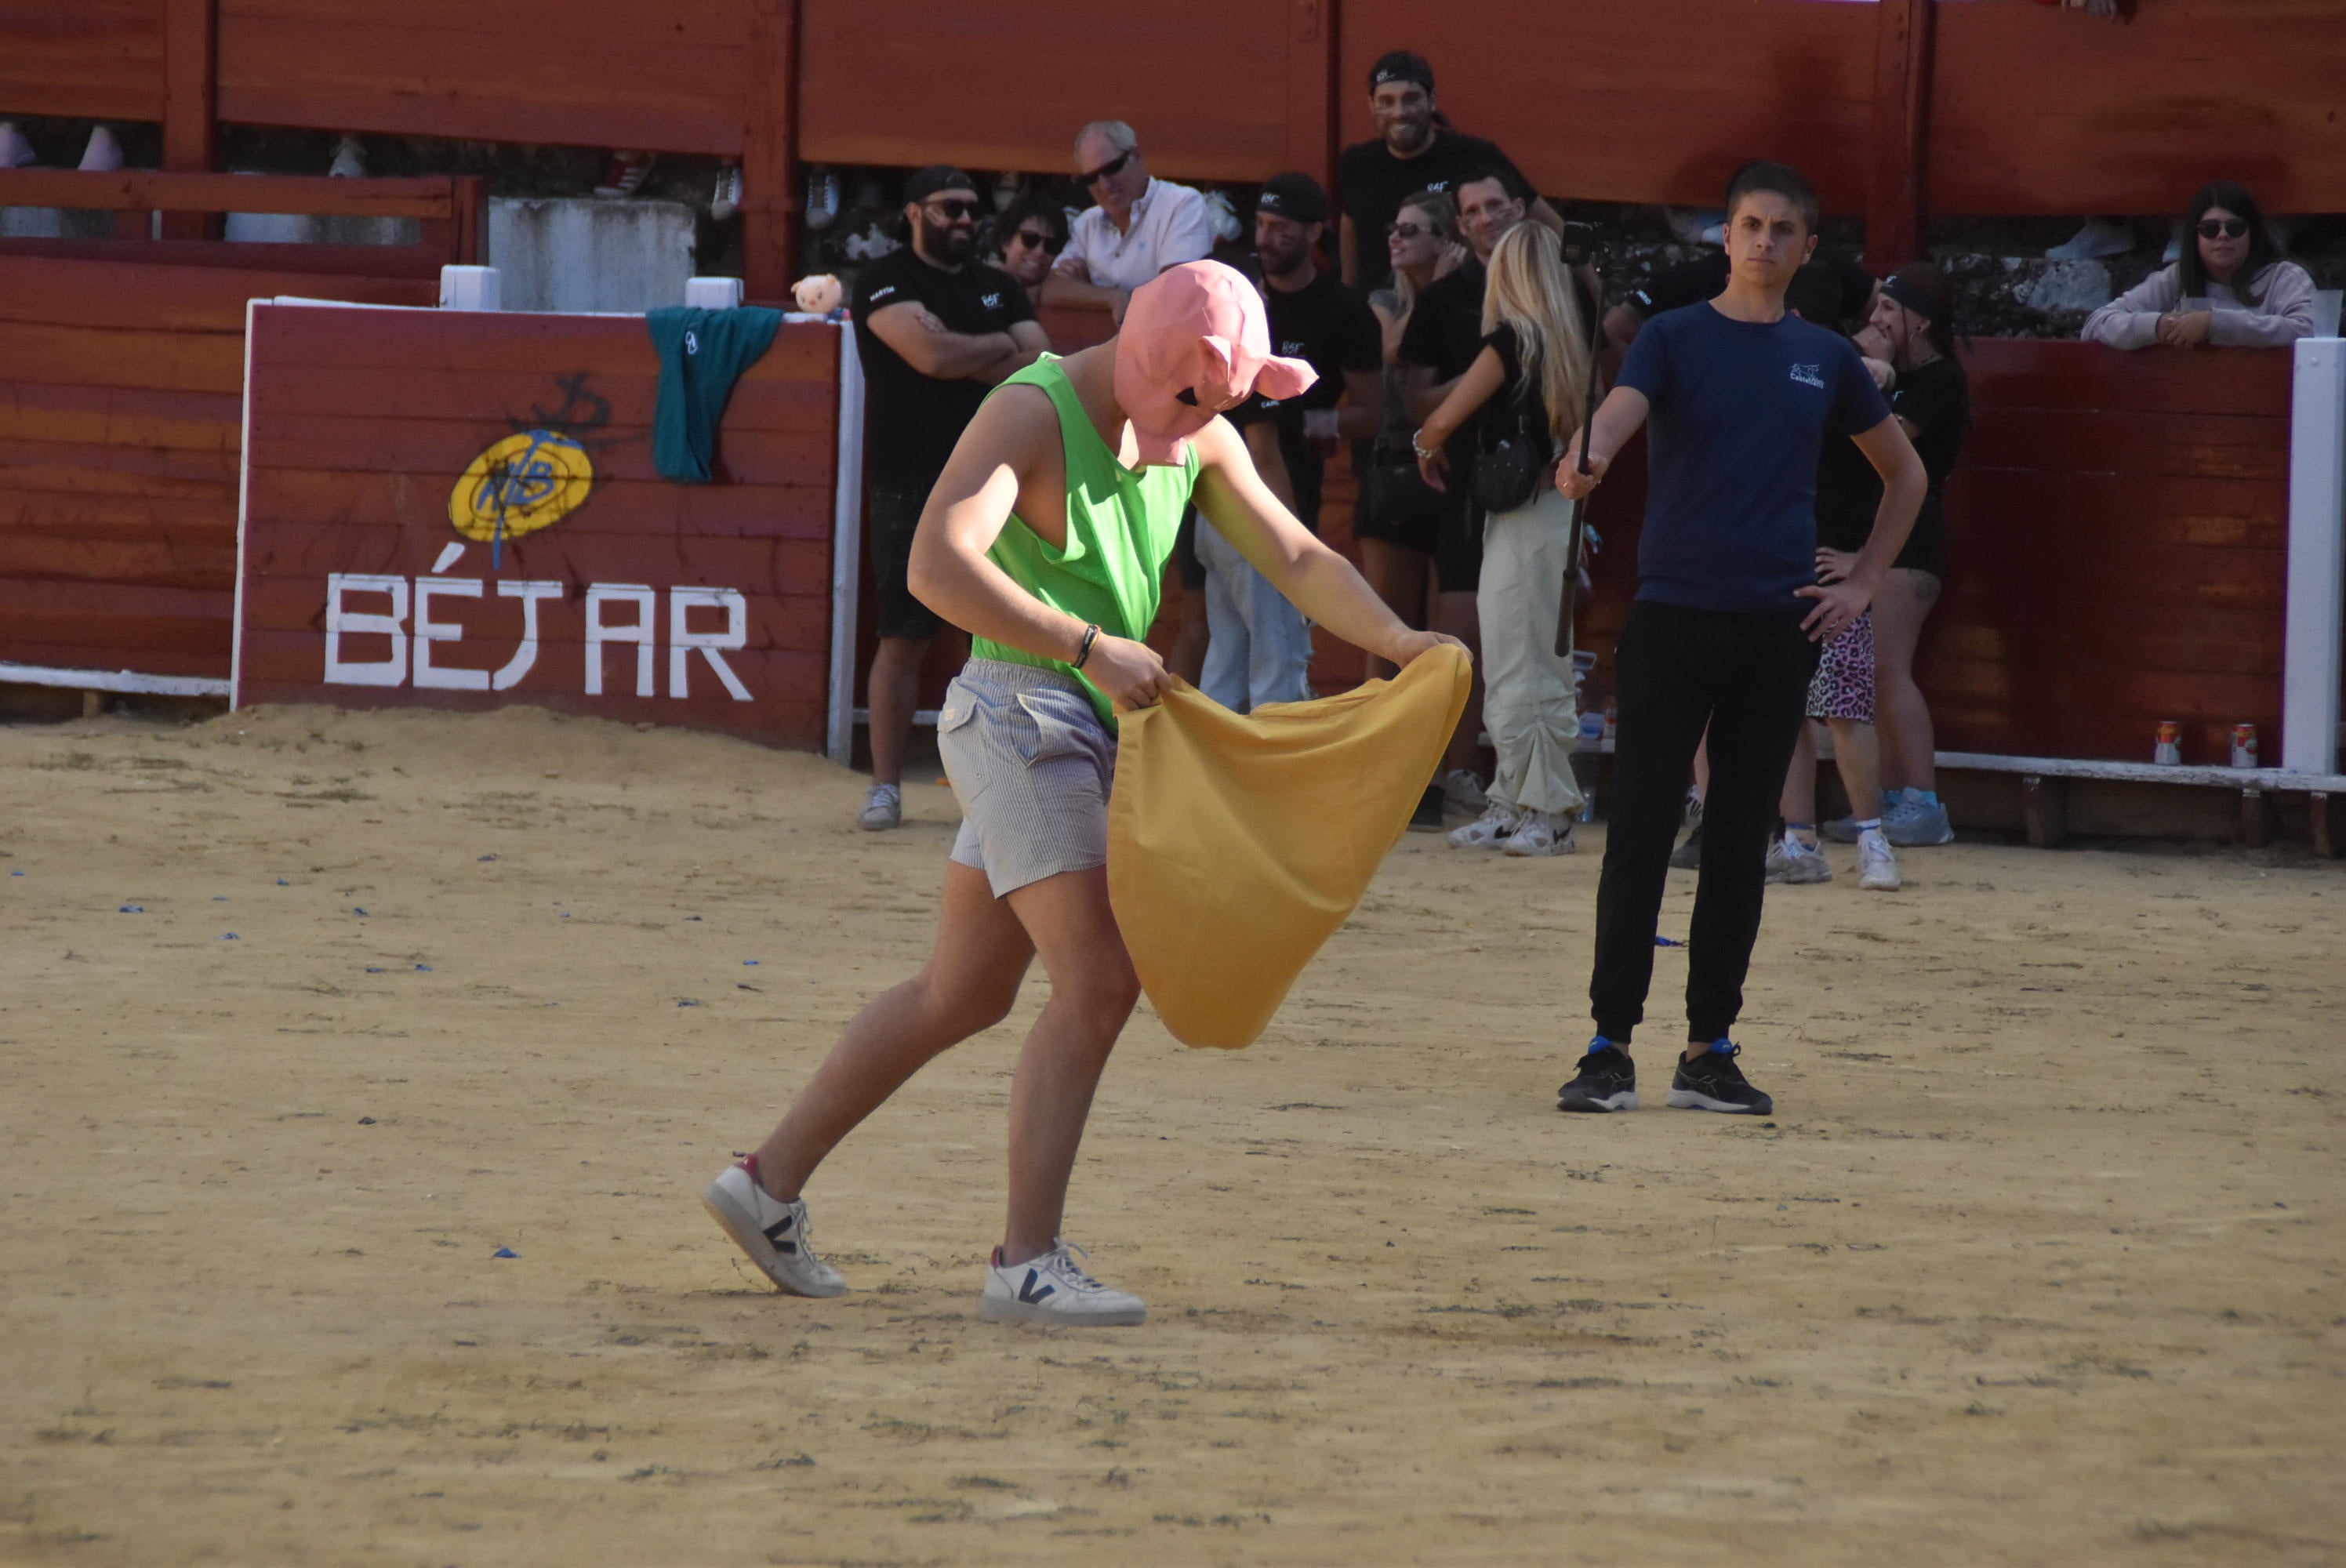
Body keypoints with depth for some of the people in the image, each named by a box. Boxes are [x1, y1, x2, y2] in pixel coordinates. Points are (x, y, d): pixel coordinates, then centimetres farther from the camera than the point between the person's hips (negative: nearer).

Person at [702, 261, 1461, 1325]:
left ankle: (769, 1186, 26)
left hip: (1087, 733, 9)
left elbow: (1296, 559, 11)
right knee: (1097, 985, -17)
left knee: (962, 995, 16)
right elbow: (938, 567, -29)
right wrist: (1092, 649, -31)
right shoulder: (1033, 416, -17)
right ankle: (1027, 1264, -18)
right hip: (1018, 713, -9)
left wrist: (1395, 640, -7)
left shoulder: (1194, 440, 8)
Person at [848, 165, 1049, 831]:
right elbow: (932, 355, -19)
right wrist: (1001, 347, -3)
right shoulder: (885, 281, -3)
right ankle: (886, 784, 1)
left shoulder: (998, 288, 16)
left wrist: (966, 359, -10)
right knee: (904, 638, -5)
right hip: (911, 487, -5)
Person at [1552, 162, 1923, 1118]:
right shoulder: (1676, 339, 1)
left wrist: (1863, 584, 10)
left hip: (1778, 628, 3)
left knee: (1740, 846, 5)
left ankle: (1709, 1053, 11)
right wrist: (1586, 458, -43)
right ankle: (1610, 1047, -4)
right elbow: (1620, 411, -20)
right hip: (1673, 616, -3)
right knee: (1641, 834, -7)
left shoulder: (1824, 358, 10)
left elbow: (1904, 473, 22)